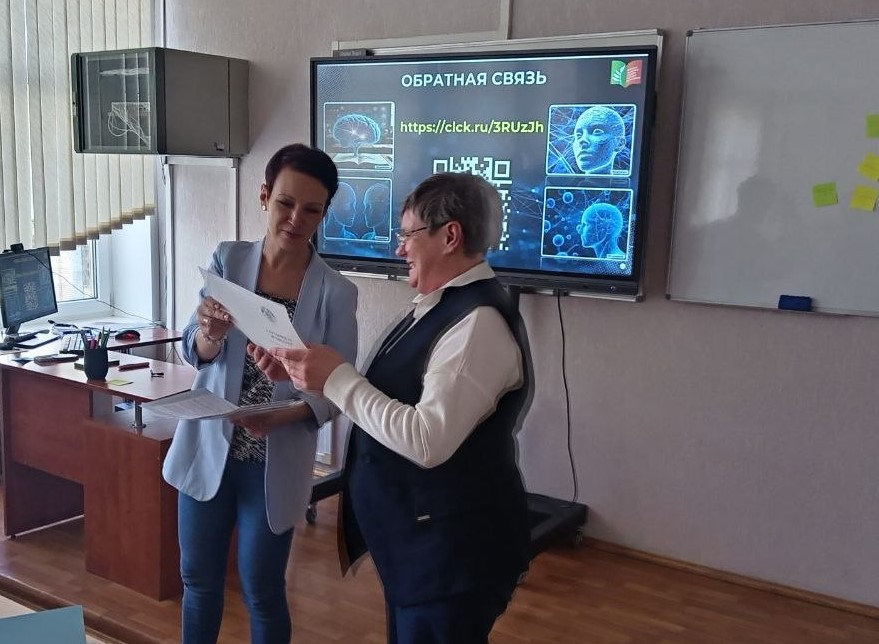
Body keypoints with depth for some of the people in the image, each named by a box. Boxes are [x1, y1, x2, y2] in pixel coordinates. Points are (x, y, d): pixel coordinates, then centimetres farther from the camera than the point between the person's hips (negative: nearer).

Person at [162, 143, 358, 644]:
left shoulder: (336, 292, -9)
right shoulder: (227, 259, -4)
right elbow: (195, 352, -7)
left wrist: (284, 416, -27)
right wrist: (210, 333, -31)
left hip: (278, 462, -2)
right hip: (209, 447, 2)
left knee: (263, 590, 10)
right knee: (199, 579, 16)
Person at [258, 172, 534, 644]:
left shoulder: (478, 323, -24)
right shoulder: (440, 305, 8)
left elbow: (427, 441, -31)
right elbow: (391, 395, 11)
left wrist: (336, 378, -25)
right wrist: (316, 375, 1)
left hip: (451, 549, -10)